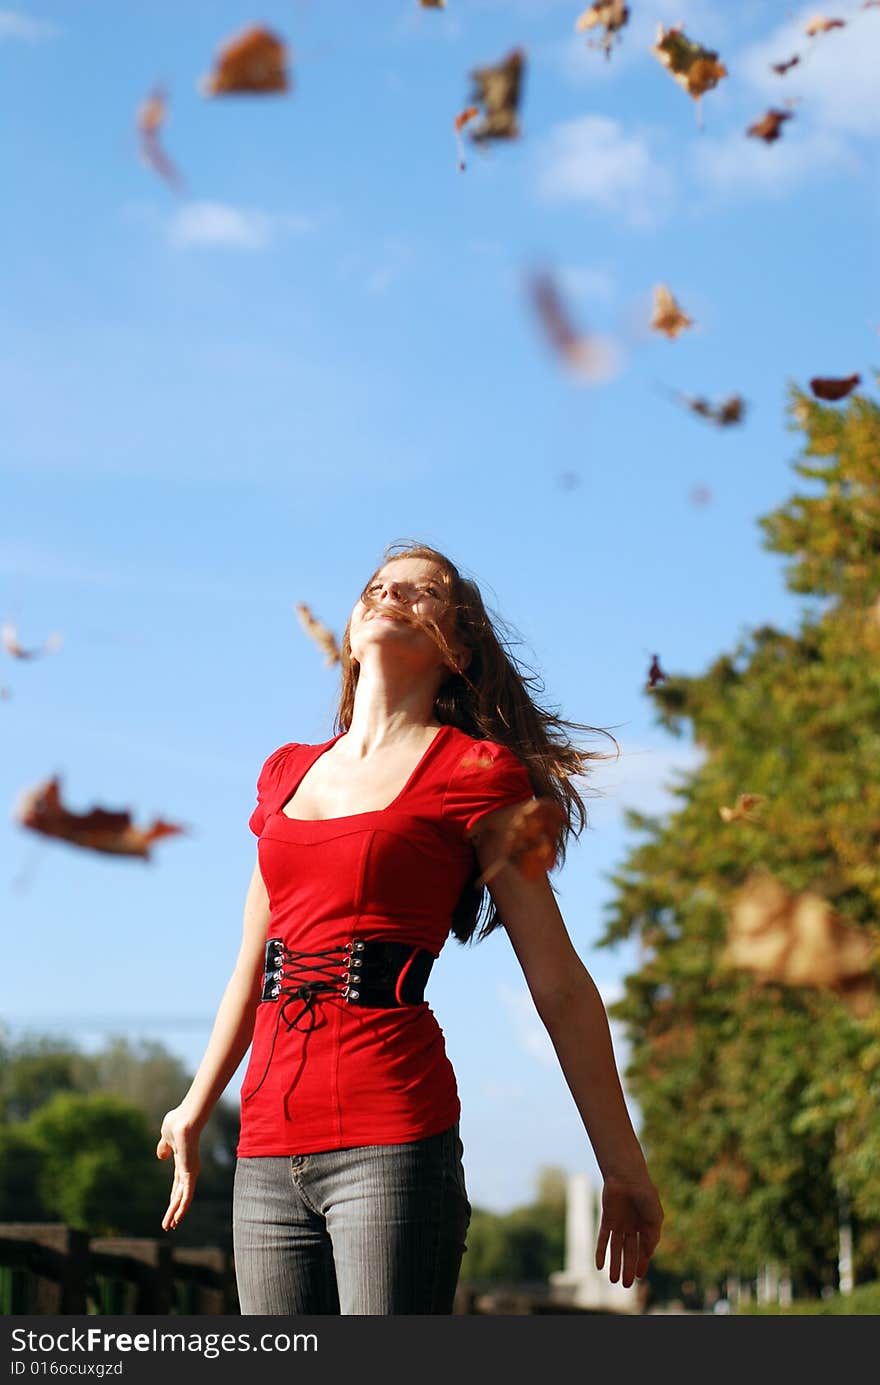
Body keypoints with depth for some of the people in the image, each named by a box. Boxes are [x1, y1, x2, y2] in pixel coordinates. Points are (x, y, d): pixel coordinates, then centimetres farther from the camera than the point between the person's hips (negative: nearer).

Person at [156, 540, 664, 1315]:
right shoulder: (289, 773, 18)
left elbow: (560, 988, 2)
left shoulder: (475, 775, 2)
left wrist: (621, 1166, 3)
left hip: (392, 1141, -5)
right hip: (269, 1151, 6)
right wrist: (196, 1107, 36)